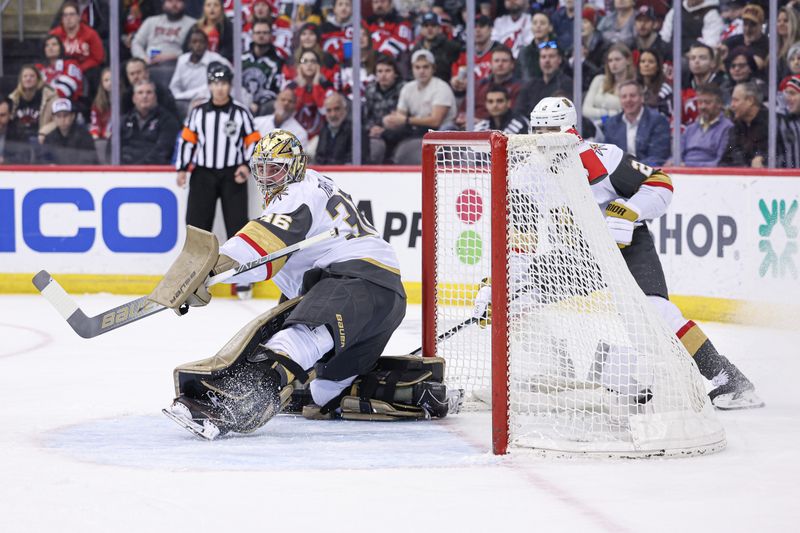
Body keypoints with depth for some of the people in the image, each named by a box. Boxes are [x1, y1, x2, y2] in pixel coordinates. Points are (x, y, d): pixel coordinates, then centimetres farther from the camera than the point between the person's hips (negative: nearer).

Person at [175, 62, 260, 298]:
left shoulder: (241, 113, 1)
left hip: (232, 175, -2)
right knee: (197, 224, -1)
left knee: (237, 225, -3)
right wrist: (182, 168, -1)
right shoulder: (198, 113, 5)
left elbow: (253, 141, 3)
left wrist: (247, 165, -10)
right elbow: (187, 140, 7)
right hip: (203, 174, 2)